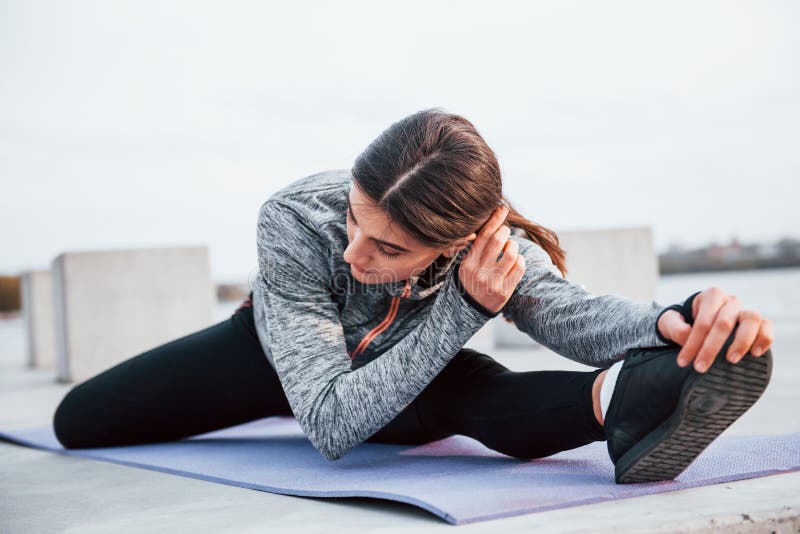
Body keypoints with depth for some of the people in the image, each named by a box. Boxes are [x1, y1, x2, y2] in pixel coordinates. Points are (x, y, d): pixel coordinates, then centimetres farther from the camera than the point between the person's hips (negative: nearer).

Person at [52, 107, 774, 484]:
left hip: (401, 372, 0)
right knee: (80, 421, -1)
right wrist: (462, 311, -51)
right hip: (286, 353, 0)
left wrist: (671, 321, -69)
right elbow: (329, 425, -44)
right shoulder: (293, 222, -42)